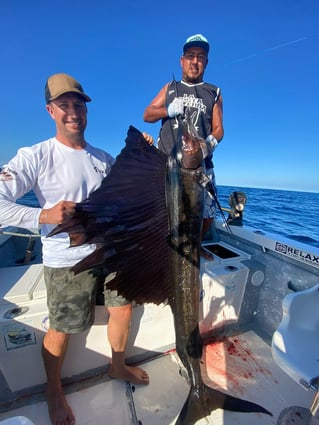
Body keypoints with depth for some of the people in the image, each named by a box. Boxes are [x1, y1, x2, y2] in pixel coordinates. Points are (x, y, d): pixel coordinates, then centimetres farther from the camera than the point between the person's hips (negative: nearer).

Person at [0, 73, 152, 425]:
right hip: (67, 260, -5)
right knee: (61, 329, 13)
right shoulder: (35, 157, -9)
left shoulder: (104, 158, 7)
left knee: (123, 309, 18)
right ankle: (54, 392, 47)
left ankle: (117, 367, 49)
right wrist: (44, 216, -28)